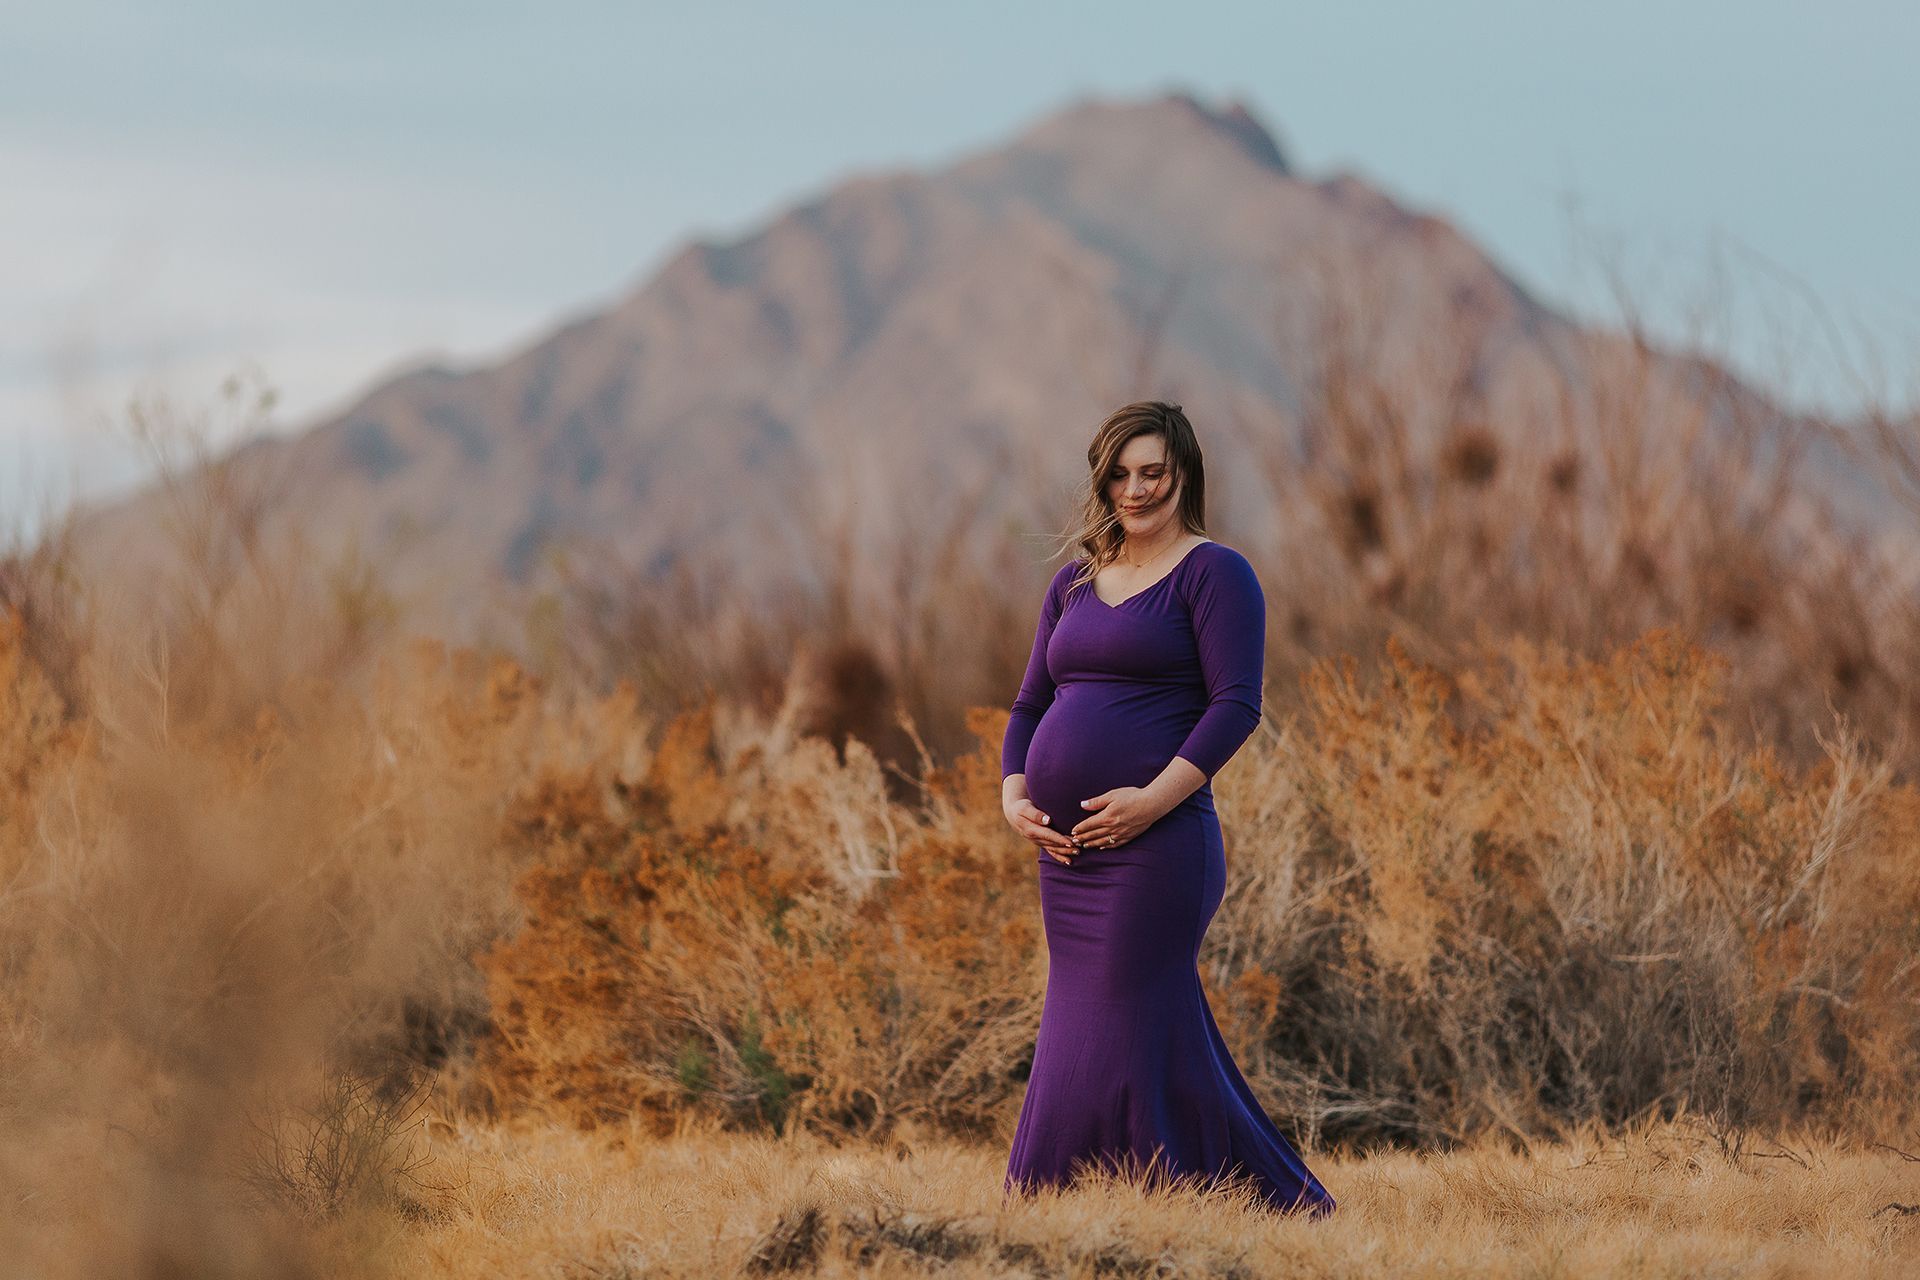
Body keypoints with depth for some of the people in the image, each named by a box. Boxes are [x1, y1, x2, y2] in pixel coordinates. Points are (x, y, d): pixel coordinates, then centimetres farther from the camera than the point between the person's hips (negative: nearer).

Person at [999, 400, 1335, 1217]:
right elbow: (1031, 704, 21)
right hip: (1067, 852, 8)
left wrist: (1156, 797, -20)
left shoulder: (1213, 573, -3)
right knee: (1075, 1041, 10)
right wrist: (1013, 795, 3)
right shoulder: (1074, 584, 19)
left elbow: (1237, 705, -12)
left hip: (1156, 847, -8)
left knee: (1125, 1046, -10)